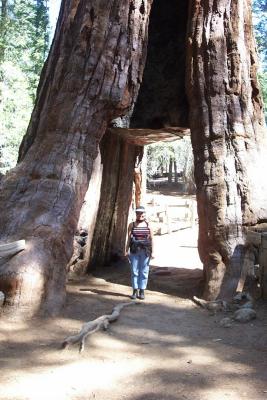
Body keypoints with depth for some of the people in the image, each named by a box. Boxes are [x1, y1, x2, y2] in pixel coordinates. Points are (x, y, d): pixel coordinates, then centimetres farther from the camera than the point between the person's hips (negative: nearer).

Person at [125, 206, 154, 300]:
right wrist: (126, 250, -4)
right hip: (134, 251, 0)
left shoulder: (148, 225, 6)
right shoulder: (132, 225, 7)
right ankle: (135, 290, 10)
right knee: (134, 271, 2)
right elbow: (129, 238, 4)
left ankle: (142, 291, 9)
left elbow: (151, 239, 4)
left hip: (145, 251, 0)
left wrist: (152, 252, -1)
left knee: (144, 271, 2)